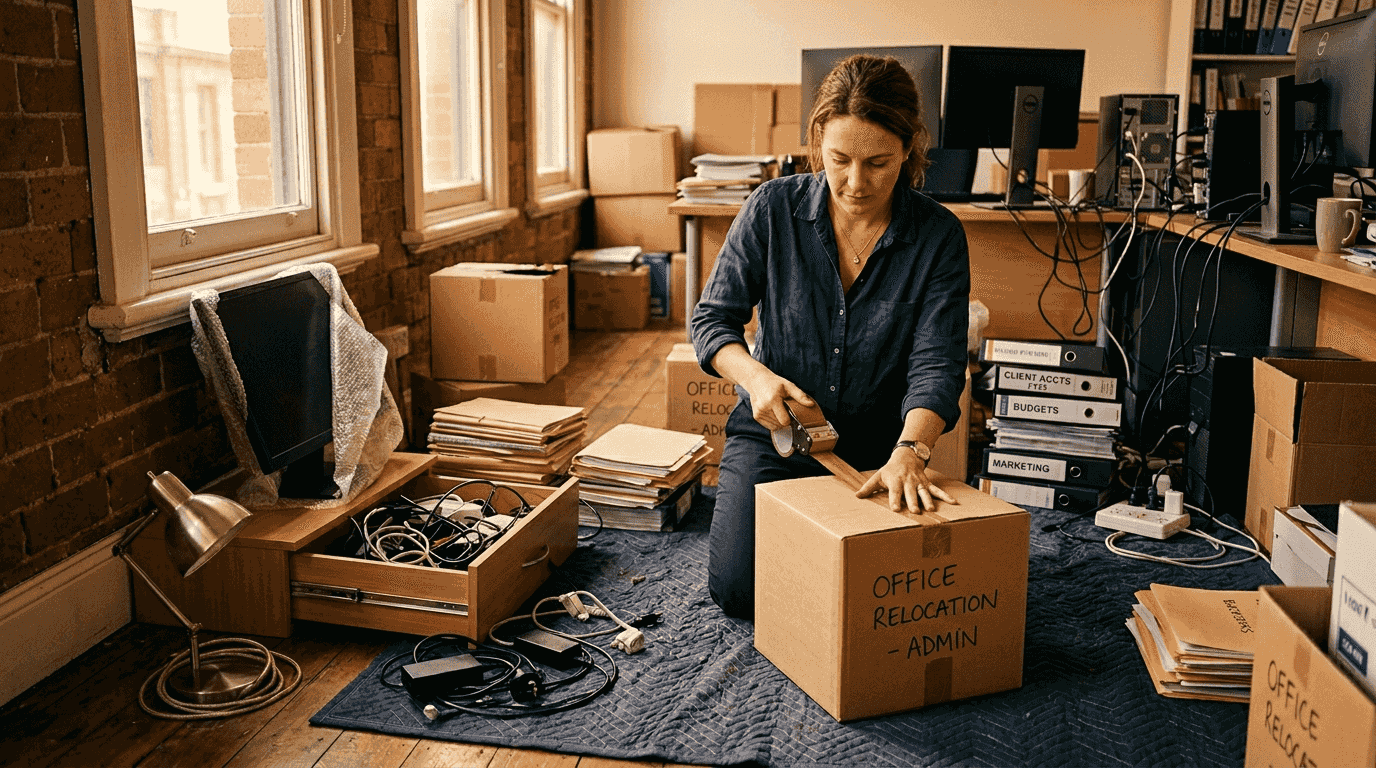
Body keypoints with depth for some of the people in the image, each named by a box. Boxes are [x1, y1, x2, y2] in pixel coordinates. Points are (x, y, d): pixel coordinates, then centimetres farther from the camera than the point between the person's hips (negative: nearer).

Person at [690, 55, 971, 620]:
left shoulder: (939, 237, -12)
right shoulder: (773, 209, -10)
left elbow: (936, 365, -19)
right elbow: (714, 318, -3)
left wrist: (908, 453, -38)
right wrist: (755, 376, -24)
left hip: (879, 443, 0)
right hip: (773, 431, 0)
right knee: (738, 589, -13)